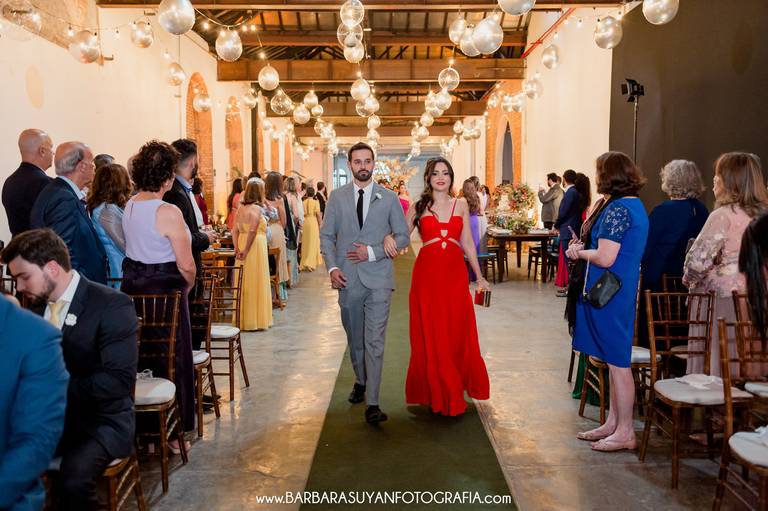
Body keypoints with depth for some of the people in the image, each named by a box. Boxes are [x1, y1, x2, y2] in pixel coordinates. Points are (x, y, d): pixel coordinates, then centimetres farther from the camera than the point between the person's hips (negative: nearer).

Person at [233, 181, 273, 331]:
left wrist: (237, 248, 0)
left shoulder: (240, 208, 10)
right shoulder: (256, 208, -11)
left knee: (244, 282, 12)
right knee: (256, 282, 1)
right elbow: (252, 231, -19)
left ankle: (242, 319, 20)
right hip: (256, 246, -7)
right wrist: (246, 250, -14)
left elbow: (235, 231, 5)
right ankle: (255, 319, 7)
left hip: (242, 245, 7)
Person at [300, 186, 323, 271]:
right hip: (313, 222, -3)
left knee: (306, 243, 14)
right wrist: (320, 225, -1)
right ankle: (309, 263, -8)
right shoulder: (316, 202, -7)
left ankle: (305, 262, 22)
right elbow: (318, 214, -9)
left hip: (304, 223, 3)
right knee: (313, 243, 2)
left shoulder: (303, 202, 0)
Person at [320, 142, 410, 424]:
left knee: (374, 341, -8)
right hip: (348, 279, 2)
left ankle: (372, 403, -6)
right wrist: (332, 267, -6)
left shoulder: (389, 198, 3)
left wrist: (373, 252, -10)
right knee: (355, 339, 16)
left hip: (378, 278, -2)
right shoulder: (337, 197, 7)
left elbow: (403, 236, 4)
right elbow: (326, 236, 8)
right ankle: (361, 381, 38)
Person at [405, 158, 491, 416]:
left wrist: (479, 277, 13)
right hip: (427, 273, -1)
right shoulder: (419, 206, 6)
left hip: (455, 273, 2)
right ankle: (436, 394, 16)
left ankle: (454, 393, 22)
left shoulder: (461, 204, 10)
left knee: (457, 333, 5)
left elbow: (468, 243, 12)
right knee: (430, 335, 2)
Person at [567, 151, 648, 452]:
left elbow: (605, 258, -23)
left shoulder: (616, 209, -18)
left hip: (610, 294, -10)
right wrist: (584, 247, 3)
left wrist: (579, 252, -5)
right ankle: (613, 423, 26)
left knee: (617, 362, 0)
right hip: (623, 290, 10)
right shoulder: (635, 205, 13)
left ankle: (625, 432, 11)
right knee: (615, 361, 16)